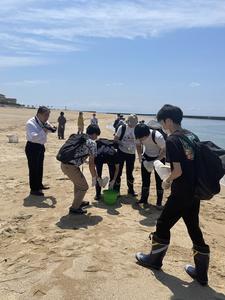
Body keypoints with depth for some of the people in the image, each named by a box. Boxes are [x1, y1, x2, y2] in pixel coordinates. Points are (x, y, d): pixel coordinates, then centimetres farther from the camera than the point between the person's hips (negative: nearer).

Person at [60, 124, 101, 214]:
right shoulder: (92, 143, -5)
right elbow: (91, 164, -4)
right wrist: (94, 177, 8)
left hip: (64, 164, 9)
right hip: (71, 167, -9)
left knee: (78, 182, 30)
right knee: (84, 187, 10)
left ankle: (78, 202, 45)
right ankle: (74, 208, 17)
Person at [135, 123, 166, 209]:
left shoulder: (158, 137, -35)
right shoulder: (139, 136, -21)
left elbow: (164, 150, -25)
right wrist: (140, 155, -16)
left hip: (159, 158, -4)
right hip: (146, 157, 4)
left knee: (159, 180, -3)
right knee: (145, 179, 8)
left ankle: (159, 202, 8)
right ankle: (144, 198, 22)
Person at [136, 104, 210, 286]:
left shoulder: (172, 140, -16)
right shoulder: (192, 136, 8)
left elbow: (178, 170, -20)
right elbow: (193, 163, 12)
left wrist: (167, 181, -1)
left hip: (181, 193, -8)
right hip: (195, 191, 8)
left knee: (163, 225, 12)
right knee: (194, 228, 16)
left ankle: (155, 260, 31)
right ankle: (201, 273, 25)